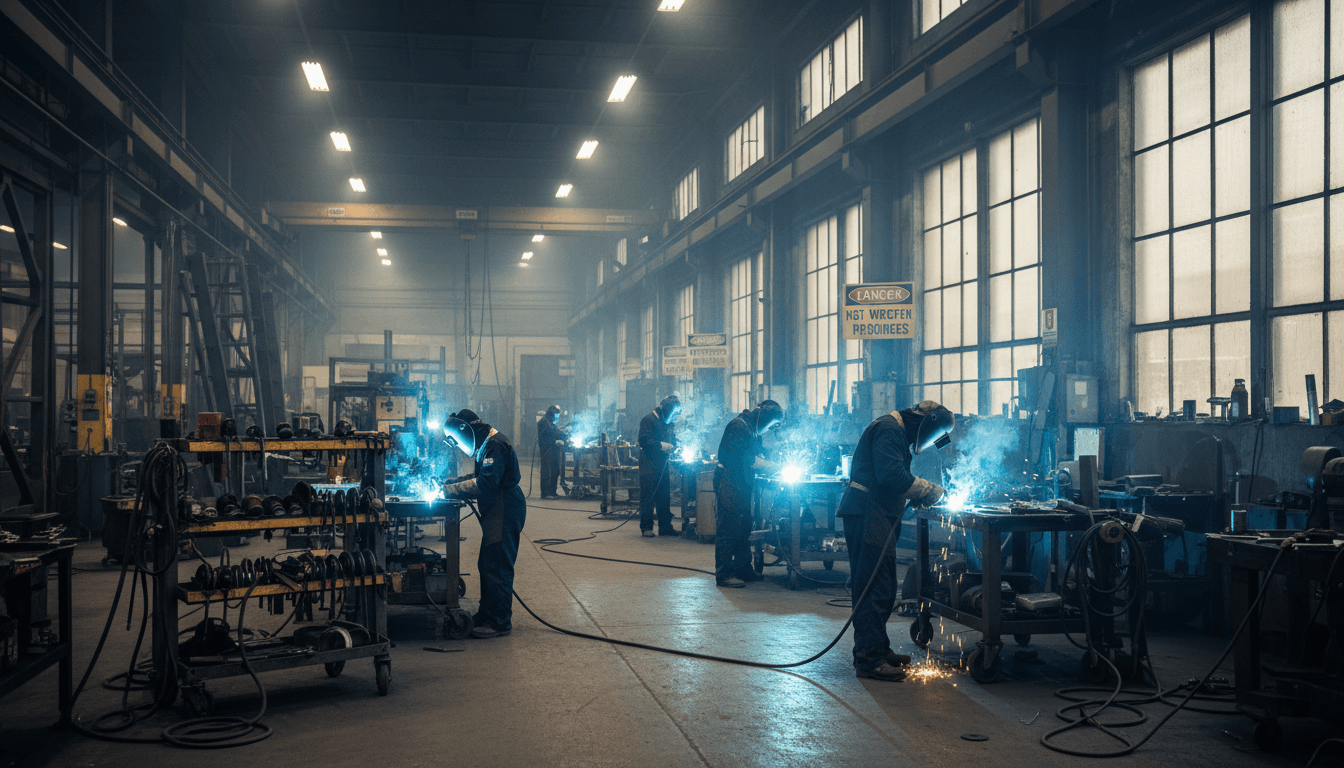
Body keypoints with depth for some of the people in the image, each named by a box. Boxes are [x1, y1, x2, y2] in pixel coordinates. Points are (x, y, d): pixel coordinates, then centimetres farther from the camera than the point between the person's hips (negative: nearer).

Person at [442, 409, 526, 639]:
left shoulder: (494, 445, -19)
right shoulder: (486, 444, 15)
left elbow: (485, 484, -26)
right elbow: (479, 478, 21)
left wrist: (449, 490, -21)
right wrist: (447, 482, 8)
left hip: (505, 514, -11)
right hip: (496, 513, 11)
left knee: (497, 568, -7)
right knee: (486, 565, 16)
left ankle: (500, 622, -1)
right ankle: (487, 614, 26)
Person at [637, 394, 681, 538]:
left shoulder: (666, 422, 19)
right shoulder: (648, 420, -7)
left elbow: (670, 439, 28)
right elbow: (644, 440, -18)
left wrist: (674, 445, 6)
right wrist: (663, 446, -20)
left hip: (663, 466, 8)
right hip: (649, 465, -8)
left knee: (664, 497, 8)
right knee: (647, 497, -6)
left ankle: (665, 527, 12)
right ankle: (645, 527, -2)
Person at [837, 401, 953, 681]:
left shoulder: (898, 432, 23)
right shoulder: (889, 429, -11)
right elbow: (891, 476, -22)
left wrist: (920, 495, 7)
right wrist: (931, 491, -11)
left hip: (876, 516, 11)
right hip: (867, 514, -11)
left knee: (877, 586, 16)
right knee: (875, 587, -12)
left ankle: (877, 649, 25)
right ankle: (869, 660, -11)